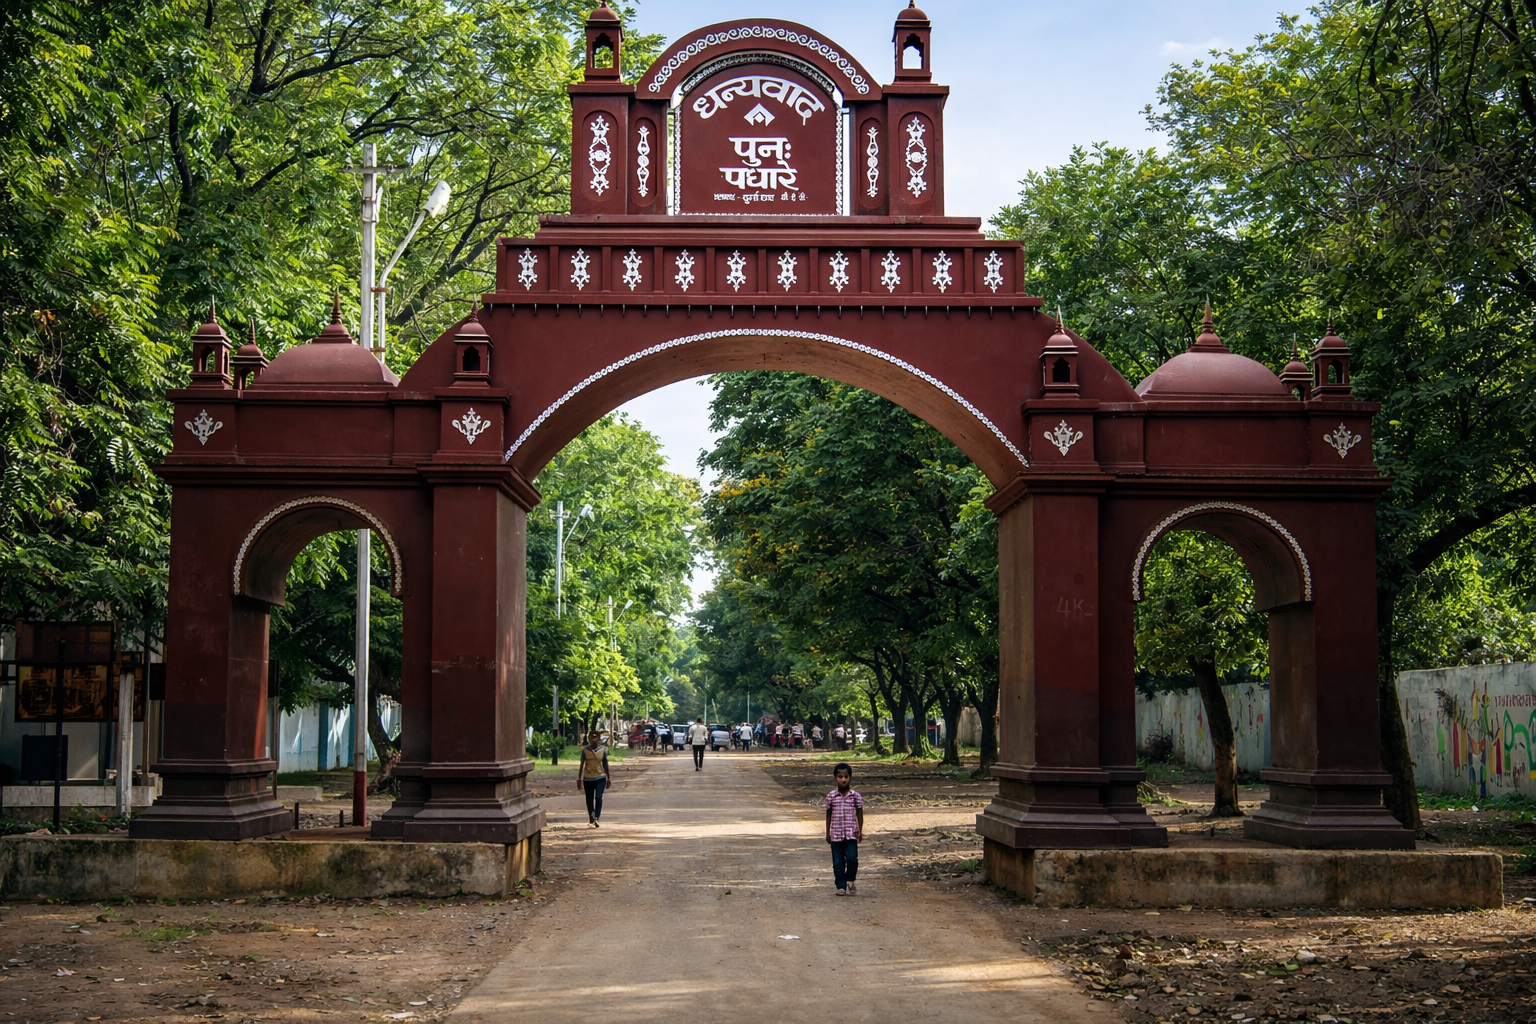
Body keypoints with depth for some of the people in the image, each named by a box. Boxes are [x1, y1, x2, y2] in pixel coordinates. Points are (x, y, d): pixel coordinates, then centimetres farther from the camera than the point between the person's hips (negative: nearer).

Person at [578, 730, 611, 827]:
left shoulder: (603, 749, 1)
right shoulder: (585, 750, 1)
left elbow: (605, 764, 8)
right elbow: (582, 764, 7)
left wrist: (608, 779, 11)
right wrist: (579, 778, 6)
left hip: (600, 777, -1)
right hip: (588, 778, 1)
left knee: (598, 797, -17)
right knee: (589, 799, 8)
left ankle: (596, 818, -20)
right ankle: (591, 819, 22)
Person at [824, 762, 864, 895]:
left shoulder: (855, 795, 0)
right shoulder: (831, 796, 1)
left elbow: (859, 813, 5)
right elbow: (829, 814, 7)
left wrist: (860, 830, 1)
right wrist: (828, 833, 7)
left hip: (851, 833, -1)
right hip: (836, 834, 1)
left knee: (852, 858, -12)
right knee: (838, 862, 3)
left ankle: (850, 880, 13)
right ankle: (841, 886, 12)